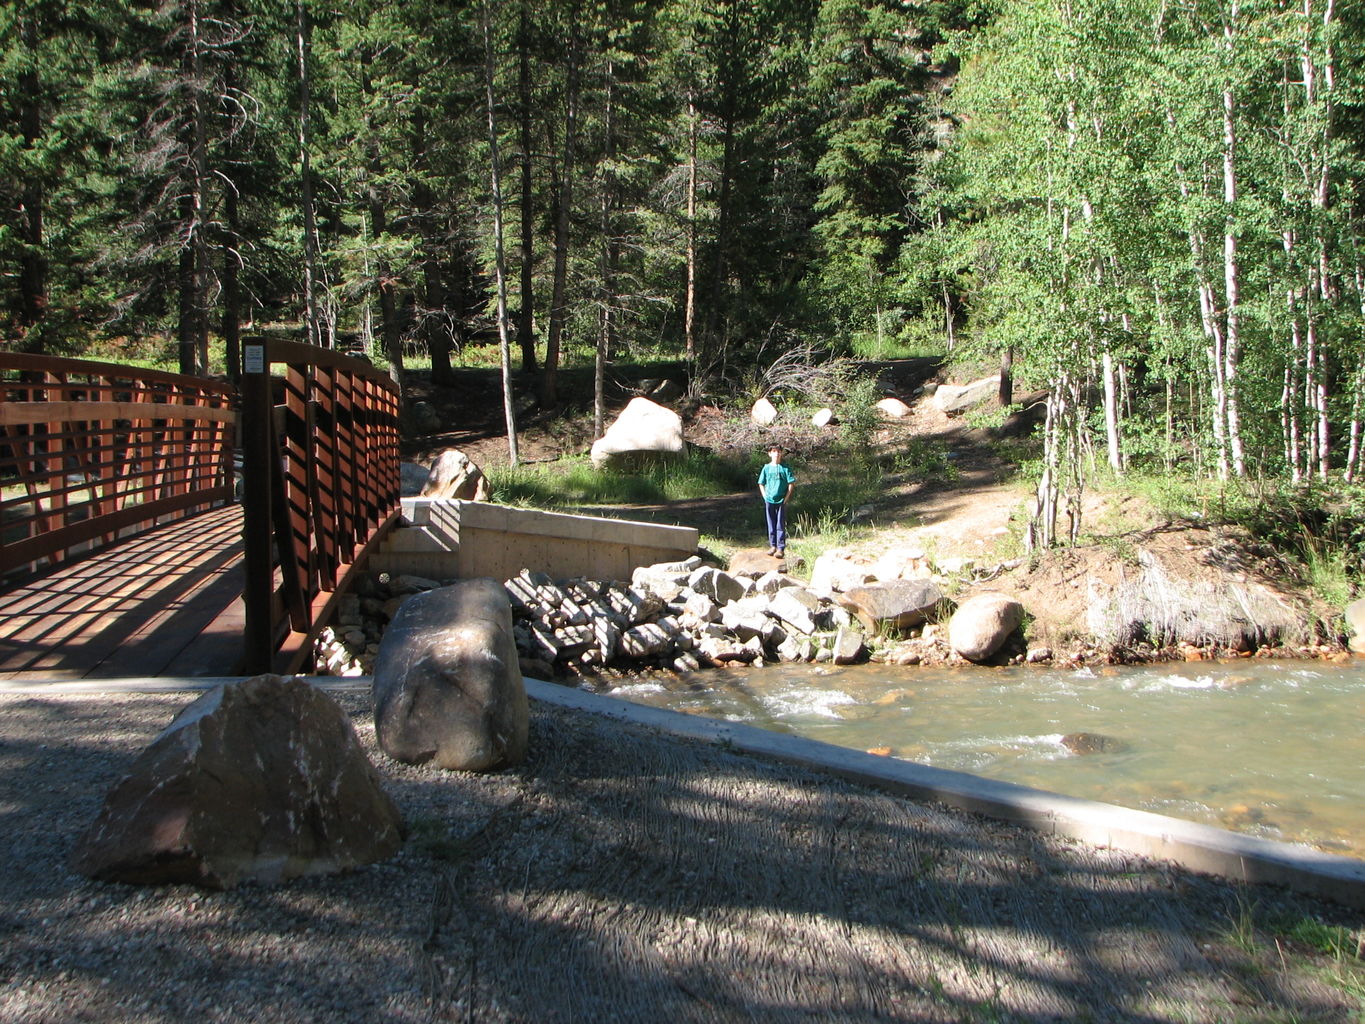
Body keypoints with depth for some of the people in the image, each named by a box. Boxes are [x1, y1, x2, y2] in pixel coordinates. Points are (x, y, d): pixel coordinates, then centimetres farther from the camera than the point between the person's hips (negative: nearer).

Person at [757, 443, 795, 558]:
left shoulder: (785, 468, -3)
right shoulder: (766, 468, 3)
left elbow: (791, 483, -2)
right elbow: (761, 484, 10)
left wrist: (786, 498, -6)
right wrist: (765, 497, 1)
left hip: (781, 501, -2)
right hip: (769, 501, 2)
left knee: (781, 525, 0)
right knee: (771, 525, 10)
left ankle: (781, 548, 2)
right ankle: (773, 545, 19)